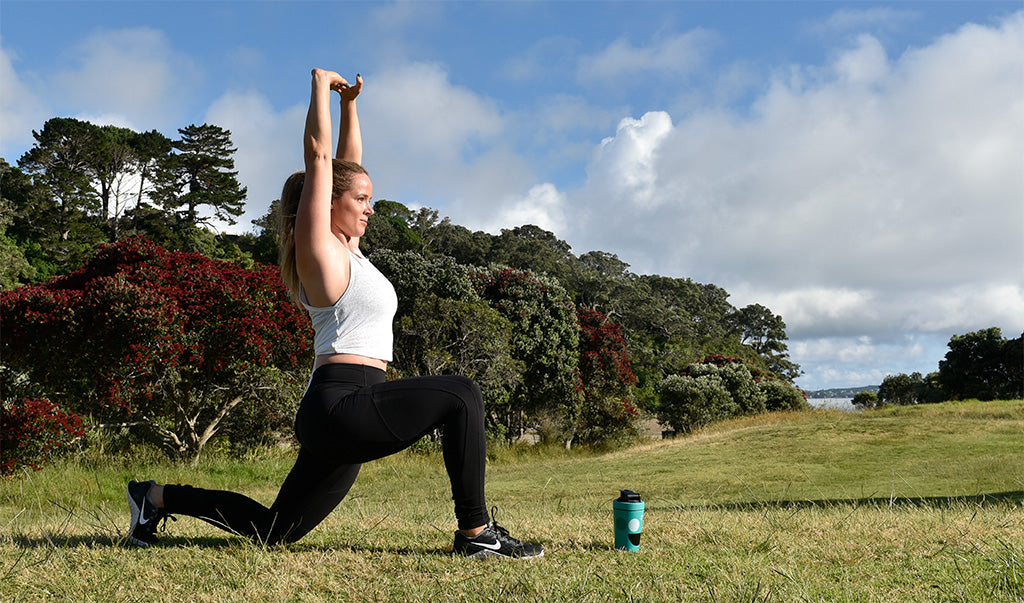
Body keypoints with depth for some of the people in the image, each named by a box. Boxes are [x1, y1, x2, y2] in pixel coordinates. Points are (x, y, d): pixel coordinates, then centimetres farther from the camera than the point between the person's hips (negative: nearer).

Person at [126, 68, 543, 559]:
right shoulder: (319, 249, -5)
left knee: (275, 529, 16)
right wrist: (321, 86, 0)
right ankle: (476, 532, -15)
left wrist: (350, 103, 24)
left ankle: (160, 498, 28)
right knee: (460, 395, -18)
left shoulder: (345, 250, 17)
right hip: (340, 405, -9)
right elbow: (318, 155, -8)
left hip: (345, 417, 9)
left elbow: (348, 163, 26)